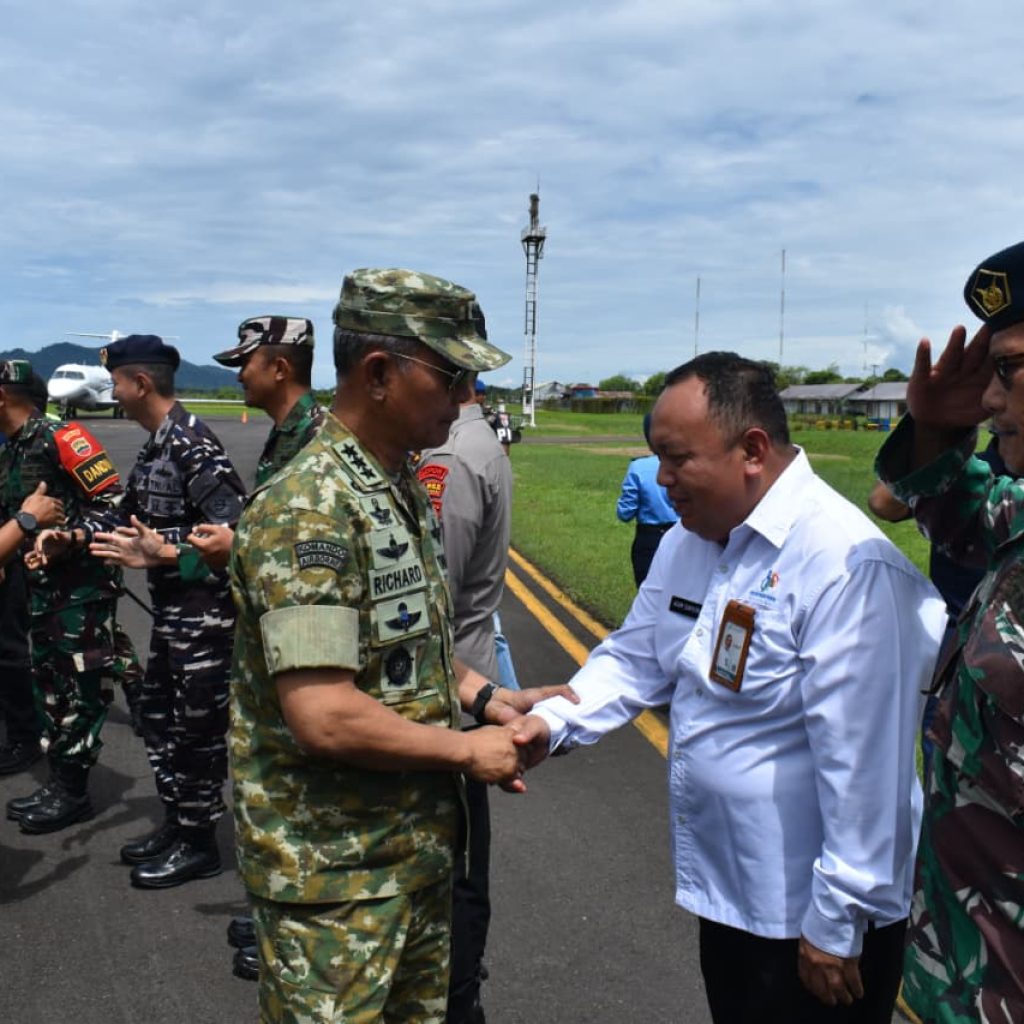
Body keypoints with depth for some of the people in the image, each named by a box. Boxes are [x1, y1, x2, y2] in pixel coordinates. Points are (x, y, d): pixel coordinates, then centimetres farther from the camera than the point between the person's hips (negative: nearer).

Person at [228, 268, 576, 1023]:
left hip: (419, 841, 8)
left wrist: (484, 696, 4)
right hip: (335, 871, -8)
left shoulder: (405, 488, 6)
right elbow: (324, 717, -29)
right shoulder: (308, 512, -24)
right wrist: (465, 749, -17)